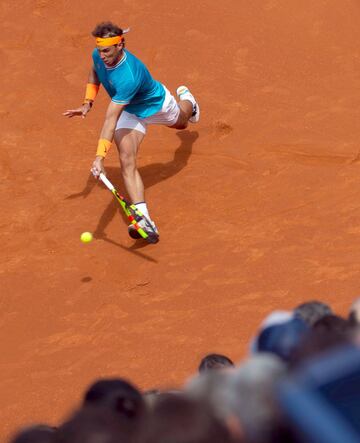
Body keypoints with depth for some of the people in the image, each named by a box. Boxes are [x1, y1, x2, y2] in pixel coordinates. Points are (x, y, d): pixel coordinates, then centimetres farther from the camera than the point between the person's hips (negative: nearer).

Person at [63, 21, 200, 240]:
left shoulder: (129, 76, -47)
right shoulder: (99, 56, -25)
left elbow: (111, 119, -50)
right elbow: (94, 73, 4)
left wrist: (100, 156, -52)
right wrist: (88, 103, -8)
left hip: (157, 103, -4)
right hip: (130, 112, 4)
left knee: (181, 123, 34)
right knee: (127, 162, -20)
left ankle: (186, 99, 73)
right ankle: (144, 220, -32)